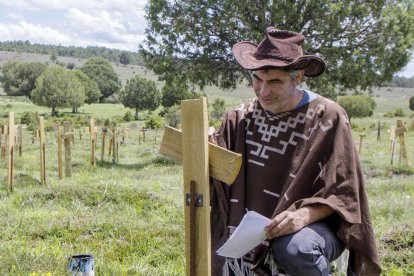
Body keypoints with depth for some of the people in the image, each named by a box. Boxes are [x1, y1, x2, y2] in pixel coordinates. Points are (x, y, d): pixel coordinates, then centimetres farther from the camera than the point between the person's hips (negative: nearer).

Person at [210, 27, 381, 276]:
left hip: (314, 225, -4)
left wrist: (305, 215, -31)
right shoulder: (243, 116, 0)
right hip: (253, 233, 4)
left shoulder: (327, 118, -12)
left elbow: (342, 192, -13)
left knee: (296, 249, -36)